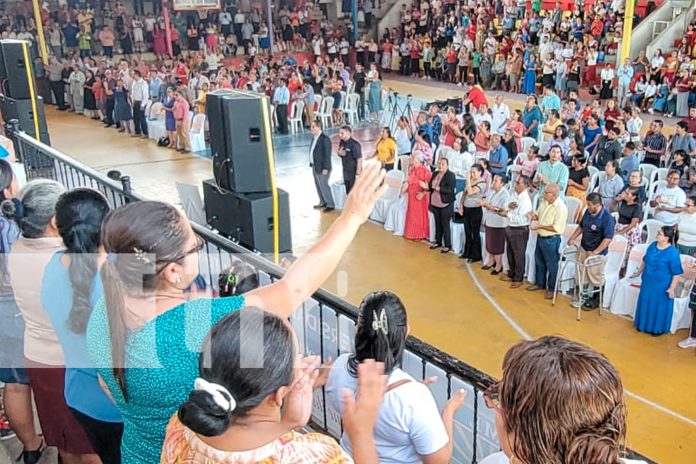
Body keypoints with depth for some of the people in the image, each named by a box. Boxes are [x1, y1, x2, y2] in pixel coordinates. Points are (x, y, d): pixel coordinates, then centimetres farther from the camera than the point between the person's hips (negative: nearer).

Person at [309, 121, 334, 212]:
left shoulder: (324, 139, -20)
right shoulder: (314, 137, 8)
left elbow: (327, 154, -20)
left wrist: (325, 168, -21)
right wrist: (311, 164, 13)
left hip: (322, 167, -9)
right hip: (315, 166, 9)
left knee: (323, 185, -1)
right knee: (318, 185, 17)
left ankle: (330, 205, 11)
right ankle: (323, 202, 31)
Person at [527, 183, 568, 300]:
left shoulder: (560, 208, -24)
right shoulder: (544, 202, 0)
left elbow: (557, 228, -26)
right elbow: (538, 214, 15)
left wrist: (539, 226, -24)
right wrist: (532, 215, -9)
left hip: (551, 240, -8)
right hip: (540, 237, 8)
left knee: (551, 265, 7)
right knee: (539, 262, 22)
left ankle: (552, 288, 22)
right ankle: (539, 283, 39)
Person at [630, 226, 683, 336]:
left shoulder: (673, 253, -23)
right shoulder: (653, 245, -4)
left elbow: (677, 273, -18)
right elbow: (645, 260, 12)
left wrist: (672, 288, -19)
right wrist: (639, 272, 20)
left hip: (662, 286, -6)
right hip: (648, 282, 6)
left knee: (659, 306, 11)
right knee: (645, 303, 19)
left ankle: (658, 328, 30)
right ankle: (643, 324, 38)